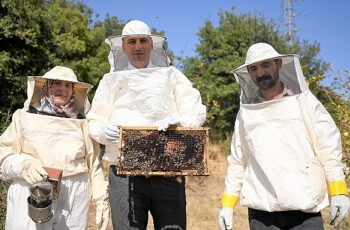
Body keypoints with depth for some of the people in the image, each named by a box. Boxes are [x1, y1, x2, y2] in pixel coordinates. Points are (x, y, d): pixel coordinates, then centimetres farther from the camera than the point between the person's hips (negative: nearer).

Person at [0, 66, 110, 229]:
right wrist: (23, 164, -16)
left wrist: (101, 198, 8)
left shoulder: (81, 122, 10)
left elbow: (93, 163, 13)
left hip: (74, 198, 1)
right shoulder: (24, 116, 7)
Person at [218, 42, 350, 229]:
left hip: (305, 209, -1)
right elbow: (237, 160, 14)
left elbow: (328, 147, 2)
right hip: (261, 210, 2)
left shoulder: (303, 100, 6)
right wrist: (227, 204, 10)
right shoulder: (246, 111, 10)